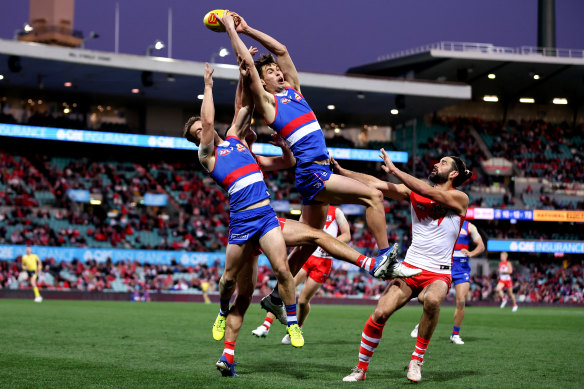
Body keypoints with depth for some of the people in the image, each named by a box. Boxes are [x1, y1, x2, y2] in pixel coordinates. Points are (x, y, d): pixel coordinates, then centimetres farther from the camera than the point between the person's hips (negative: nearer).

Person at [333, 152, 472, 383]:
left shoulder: (459, 198, -3)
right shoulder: (413, 192, 9)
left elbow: (430, 193, -20)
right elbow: (375, 184, 5)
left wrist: (395, 171, -19)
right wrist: (340, 171, -3)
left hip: (438, 274, -3)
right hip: (410, 268, 3)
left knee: (432, 300, -36)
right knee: (380, 313, -16)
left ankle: (417, 360, -17)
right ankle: (361, 369, 2)